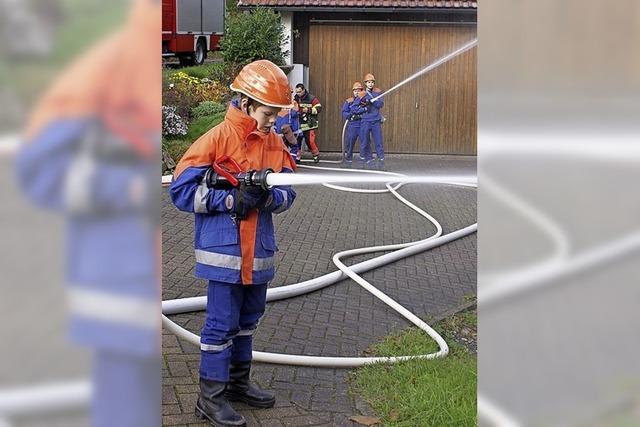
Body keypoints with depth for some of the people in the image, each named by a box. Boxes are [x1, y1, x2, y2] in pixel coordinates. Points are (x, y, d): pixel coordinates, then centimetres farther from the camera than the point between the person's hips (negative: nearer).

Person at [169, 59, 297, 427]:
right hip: (224, 250, -6)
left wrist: (268, 197, -18)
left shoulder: (275, 143, 4)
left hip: (259, 250, 6)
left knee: (248, 319, 18)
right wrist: (231, 199, -21)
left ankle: (238, 382, 36)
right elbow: (182, 191, -13)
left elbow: (288, 194, 5)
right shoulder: (217, 139, -13)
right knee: (221, 323, -1)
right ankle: (211, 397, 13)